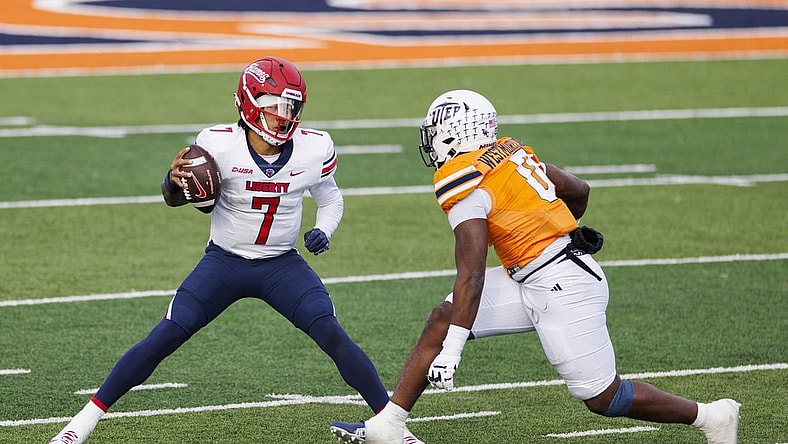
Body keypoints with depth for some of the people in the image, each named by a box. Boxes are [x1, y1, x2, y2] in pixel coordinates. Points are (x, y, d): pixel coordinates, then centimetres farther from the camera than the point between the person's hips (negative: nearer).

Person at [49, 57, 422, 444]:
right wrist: (174, 181, -25)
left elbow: (330, 198, 10)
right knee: (162, 339, -11)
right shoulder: (219, 145, -18)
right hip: (223, 263, -1)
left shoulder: (314, 150, -11)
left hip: (282, 266, 1)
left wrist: (323, 231, -11)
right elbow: (176, 199, -1)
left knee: (333, 336, -16)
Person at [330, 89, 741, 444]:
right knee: (441, 321, 3)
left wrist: (452, 350, -21)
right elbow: (579, 191, 20)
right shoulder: (512, 152, 9)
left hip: (561, 290, -10)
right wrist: (554, 233, 40)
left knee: (603, 399, -1)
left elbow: (471, 276, -21)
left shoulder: (465, 185, -15)